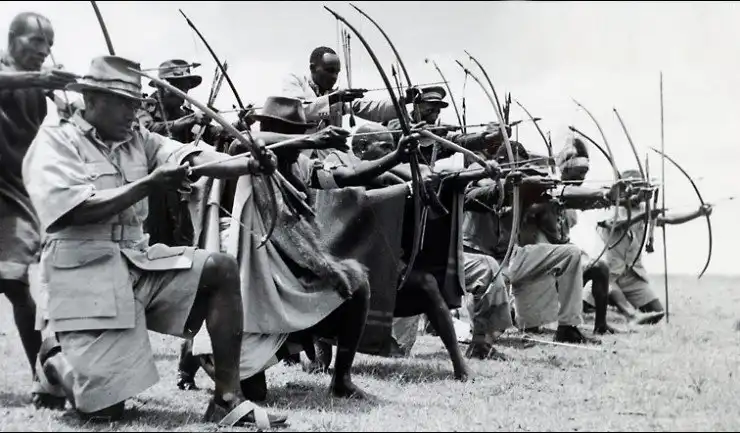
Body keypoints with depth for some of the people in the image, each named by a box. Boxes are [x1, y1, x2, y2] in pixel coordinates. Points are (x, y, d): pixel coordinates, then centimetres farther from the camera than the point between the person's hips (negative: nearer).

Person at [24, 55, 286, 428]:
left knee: (222, 269, -11)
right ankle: (58, 357, 25)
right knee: (104, 409, -11)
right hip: (86, 274, -6)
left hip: (138, 261, 7)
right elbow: (78, 210, -20)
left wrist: (249, 164, -23)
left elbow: (195, 158, -4)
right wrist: (149, 184, -21)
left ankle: (226, 400, -7)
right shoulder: (54, 142, -5)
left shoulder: (138, 139, 12)